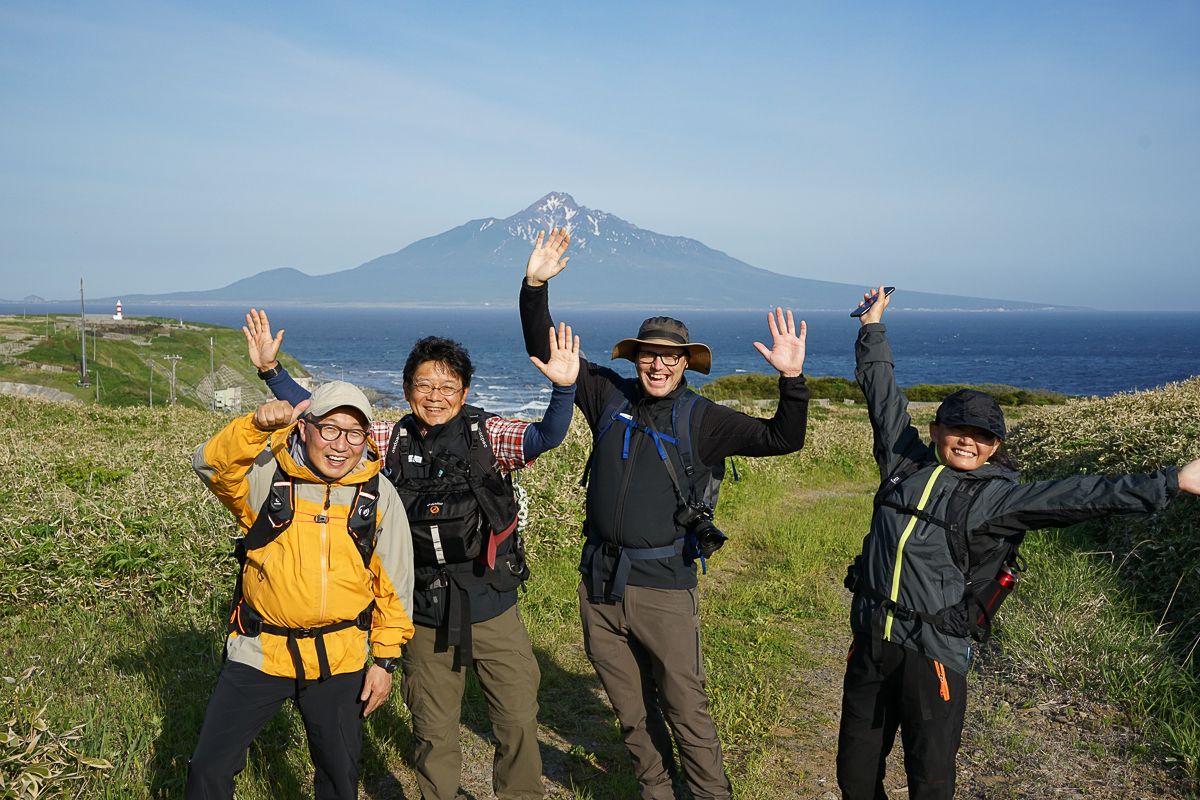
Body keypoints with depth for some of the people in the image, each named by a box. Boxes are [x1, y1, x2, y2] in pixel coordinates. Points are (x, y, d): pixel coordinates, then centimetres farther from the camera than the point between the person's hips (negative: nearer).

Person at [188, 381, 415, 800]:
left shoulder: (378, 495, -4)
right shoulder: (266, 474, -8)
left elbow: (394, 584, 1)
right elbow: (211, 465, -27)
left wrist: (385, 659, -1)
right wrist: (258, 426, -42)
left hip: (339, 662, 1)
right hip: (259, 652, -1)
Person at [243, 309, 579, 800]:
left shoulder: (487, 434, -8)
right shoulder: (393, 441, -1)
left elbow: (546, 437, -23)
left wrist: (563, 388, -40)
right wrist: (271, 371, -6)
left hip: (494, 612, -1)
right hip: (426, 619, 2)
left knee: (519, 722, 8)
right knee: (433, 733, 17)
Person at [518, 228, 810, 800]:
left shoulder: (700, 418, -4)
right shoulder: (610, 395, 2)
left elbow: (782, 439, -10)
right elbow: (543, 348, 6)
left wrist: (791, 380, -24)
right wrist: (535, 286, -4)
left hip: (663, 586, -3)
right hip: (599, 582, 4)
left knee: (686, 711, 3)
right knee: (632, 710, 17)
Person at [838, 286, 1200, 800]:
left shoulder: (998, 496, -2)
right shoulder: (906, 461, 6)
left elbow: (1081, 496, -8)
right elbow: (882, 394, 16)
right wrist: (874, 325, 24)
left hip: (933, 652, -3)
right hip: (869, 640, 3)